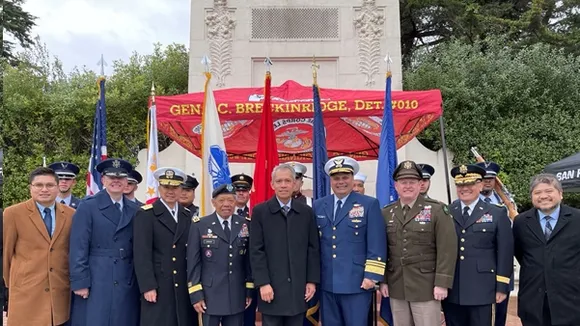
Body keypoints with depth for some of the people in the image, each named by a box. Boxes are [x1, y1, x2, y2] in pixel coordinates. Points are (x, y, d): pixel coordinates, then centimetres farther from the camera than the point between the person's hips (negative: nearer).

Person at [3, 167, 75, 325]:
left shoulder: (71, 214, 4)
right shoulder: (13, 213, -4)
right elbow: (5, 251, 3)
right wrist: (10, 282, 9)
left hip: (61, 291, 2)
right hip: (26, 291, -2)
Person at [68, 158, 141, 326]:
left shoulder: (135, 210, 10)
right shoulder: (88, 206, -3)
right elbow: (78, 248, -7)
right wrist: (80, 282, -11)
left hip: (127, 283, 4)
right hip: (95, 282, -4)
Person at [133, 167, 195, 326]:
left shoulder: (187, 216, 12)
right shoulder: (146, 214, -4)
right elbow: (142, 254, -10)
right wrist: (148, 286, -15)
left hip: (184, 286, 5)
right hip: (157, 286, -5)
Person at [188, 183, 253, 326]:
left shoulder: (245, 225, 4)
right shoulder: (200, 226, -3)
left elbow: (249, 259, 6)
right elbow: (193, 262, -4)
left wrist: (249, 290, 5)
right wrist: (195, 295, -7)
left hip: (237, 296, 3)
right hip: (210, 295, -2)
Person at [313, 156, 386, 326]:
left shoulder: (369, 204, -2)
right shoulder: (318, 205, 9)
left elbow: (377, 246, -6)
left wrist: (372, 276, -11)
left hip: (357, 283, -4)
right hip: (326, 283, 4)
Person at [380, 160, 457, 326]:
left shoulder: (437, 210, -5)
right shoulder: (386, 213, 8)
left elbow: (447, 249, -9)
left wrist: (442, 283, -13)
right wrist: (383, 280, 6)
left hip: (426, 287, -4)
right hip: (396, 287, 4)